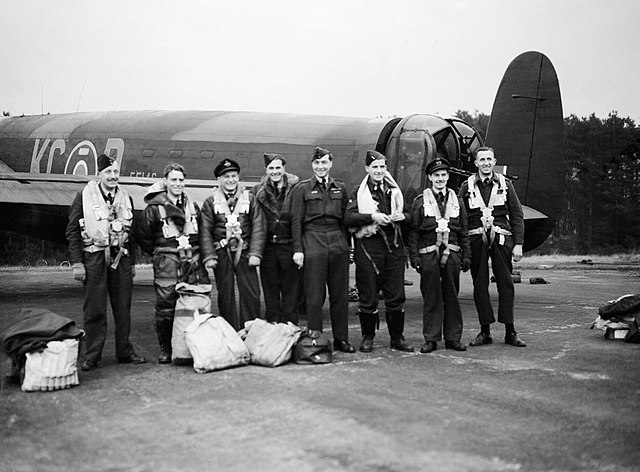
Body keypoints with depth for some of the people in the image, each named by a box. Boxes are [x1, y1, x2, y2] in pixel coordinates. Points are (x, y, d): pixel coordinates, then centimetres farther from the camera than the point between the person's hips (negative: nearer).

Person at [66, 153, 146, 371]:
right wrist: (77, 263, -8)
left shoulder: (125, 198, 12)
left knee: (123, 308, 7)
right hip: (94, 257, -4)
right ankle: (92, 356, 7)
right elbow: (72, 232, -1)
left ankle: (124, 351, 17)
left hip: (120, 257, 4)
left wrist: (132, 262, 14)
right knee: (94, 310, -2)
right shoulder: (84, 197, 0)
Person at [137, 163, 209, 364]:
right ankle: (165, 349, 7)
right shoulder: (154, 208, -1)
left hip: (193, 262, 4)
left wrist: (197, 253, 13)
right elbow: (143, 236, 4)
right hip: (167, 265, -4)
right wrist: (159, 254, 8)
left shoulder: (193, 206, 13)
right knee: (165, 307, -5)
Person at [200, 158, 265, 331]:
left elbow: (258, 228, 3)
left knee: (251, 294, -4)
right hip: (222, 253, 0)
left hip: (244, 252, 0)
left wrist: (255, 253, -7)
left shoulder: (249, 198, 8)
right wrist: (209, 256, -7)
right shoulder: (210, 202, 7)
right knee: (225, 295, 4)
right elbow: (205, 231, 3)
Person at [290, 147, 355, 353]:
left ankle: (341, 339, 14)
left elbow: (345, 218, 16)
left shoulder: (340, 188, 14)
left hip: (338, 242, 3)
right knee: (314, 295, -2)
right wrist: (297, 249, -7)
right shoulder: (302, 188, 4)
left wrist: (346, 245, 9)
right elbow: (296, 220, 0)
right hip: (313, 243, -3)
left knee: (340, 294, 6)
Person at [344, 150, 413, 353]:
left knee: (396, 295, 5)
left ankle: (397, 337, 17)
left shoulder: (394, 190, 14)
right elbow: (348, 218, -9)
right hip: (368, 247, -3)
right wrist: (372, 217, -19)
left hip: (394, 246, 3)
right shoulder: (358, 192, 2)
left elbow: (407, 214, 20)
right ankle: (368, 337, 16)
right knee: (368, 296, 2)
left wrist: (402, 216, -2)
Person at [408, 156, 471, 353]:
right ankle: (431, 339, 8)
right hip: (429, 254, -2)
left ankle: (453, 338, 15)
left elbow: (464, 232, 14)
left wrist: (466, 256, 8)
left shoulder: (456, 200, 12)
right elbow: (413, 232, 1)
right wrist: (415, 257, -6)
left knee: (452, 297, 6)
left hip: (452, 254, 2)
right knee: (431, 298, 1)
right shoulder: (420, 201, 3)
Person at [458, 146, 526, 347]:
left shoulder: (505, 184, 9)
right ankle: (485, 331, 10)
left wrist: (518, 244, -1)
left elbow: (517, 215, 7)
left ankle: (510, 331, 7)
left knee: (505, 284, 0)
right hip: (476, 239, 0)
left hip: (501, 238, 0)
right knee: (479, 285, 3)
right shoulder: (467, 186, 7)